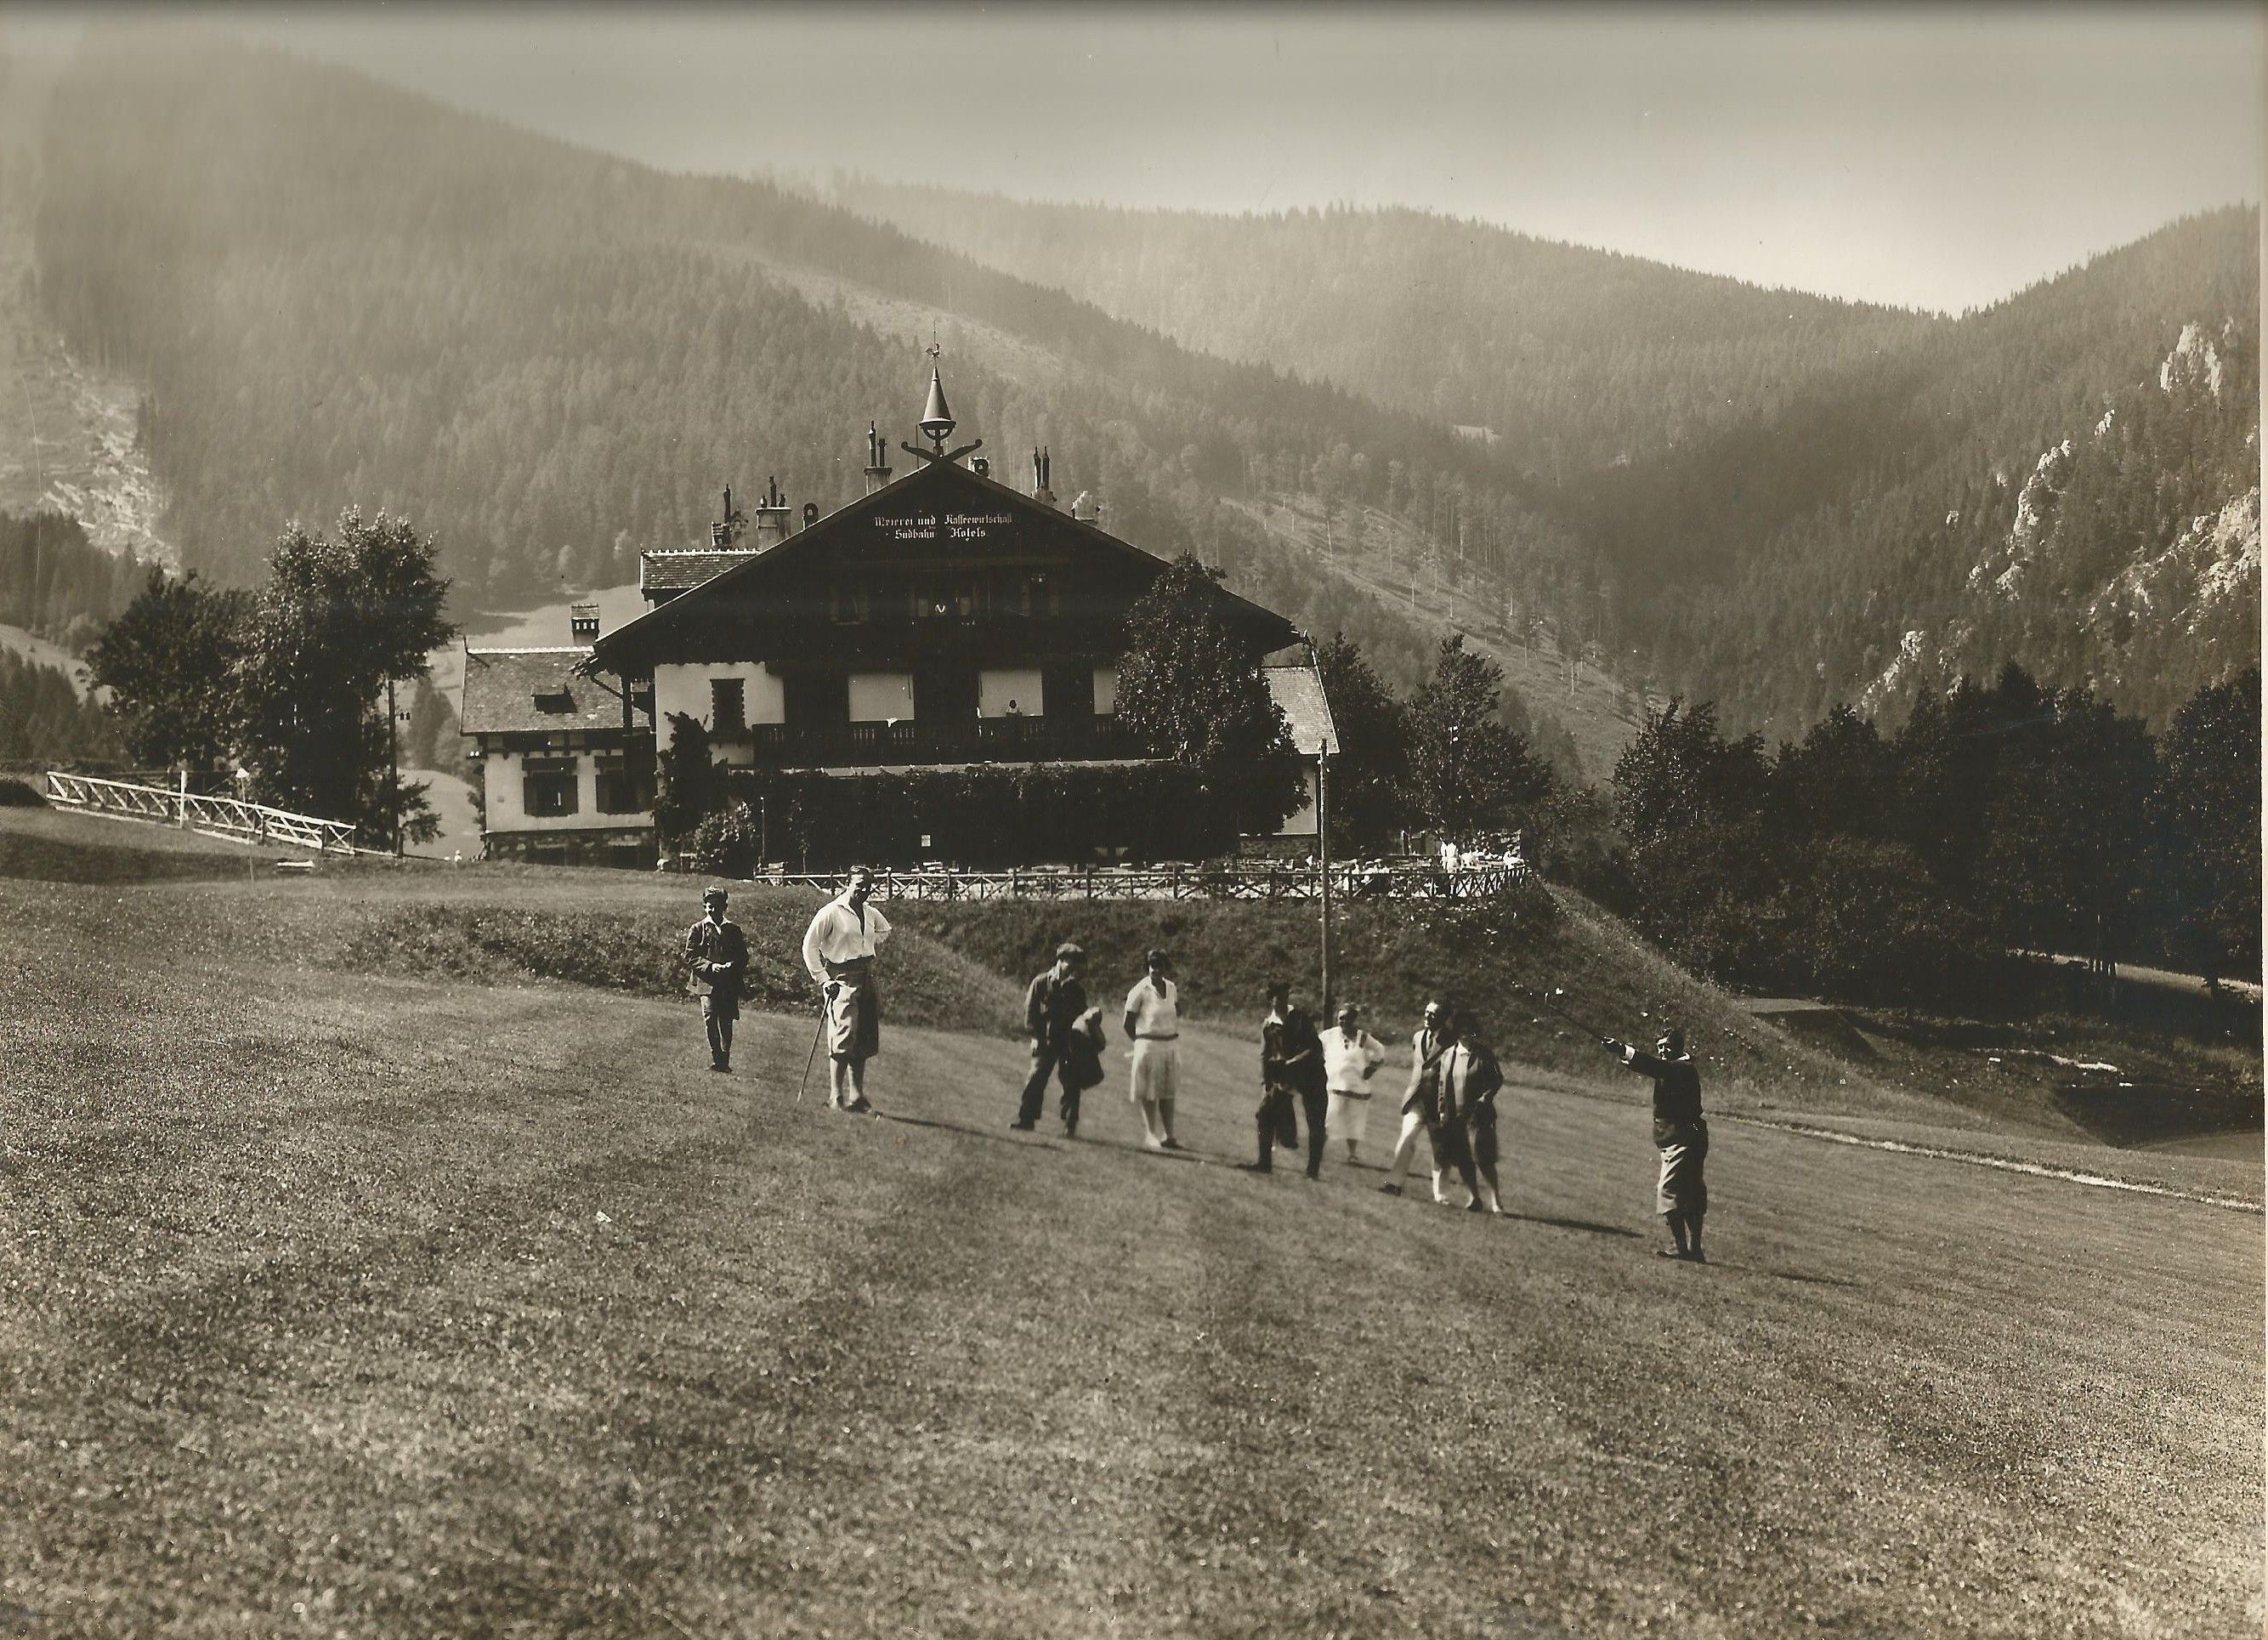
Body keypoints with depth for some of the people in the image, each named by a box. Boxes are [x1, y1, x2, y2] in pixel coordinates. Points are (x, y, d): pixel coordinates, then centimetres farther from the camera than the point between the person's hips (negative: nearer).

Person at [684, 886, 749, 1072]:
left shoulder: (734, 930, 13)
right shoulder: (698, 929, 8)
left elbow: (743, 957, 12)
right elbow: (690, 957, 2)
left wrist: (732, 966, -9)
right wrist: (710, 966, -12)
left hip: (729, 985, 2)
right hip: (707, 982, -2)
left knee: (726, 1022, 2)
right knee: (710, 1018, -16)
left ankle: (725, 1061, 11)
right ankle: (716, 1059, -14)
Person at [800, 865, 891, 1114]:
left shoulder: (870, 913, 13)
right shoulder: (831, 912, -9)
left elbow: (884, 929, 37)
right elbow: (809, 946, -8)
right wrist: (823, 979, -11)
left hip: (867, 979, 7)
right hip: (842, 980, -7)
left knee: (865, 1043, 6)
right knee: (843, 1040, -14)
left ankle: (856, 1097, 12)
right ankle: (835, 1097, -11)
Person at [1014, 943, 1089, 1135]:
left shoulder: (1077, 990, 10)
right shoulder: (1040, 982, 2)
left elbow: (1081, 1016, 14)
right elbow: (1030, 1011, 1)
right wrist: (1037, 1036, -6)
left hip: (1069, 1042, 2)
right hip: (1045, 1041, -2)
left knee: (1071, 1084, -1)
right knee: (1036, 1078, -9)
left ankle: (1070, 1126, 6)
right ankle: (1026, 1119, 0)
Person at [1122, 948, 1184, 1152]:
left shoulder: (1171, 988, 8)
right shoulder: (1141, 990, -8)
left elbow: (1178, 1014, 25)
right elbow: (1128, 1023, -4)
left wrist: (1179, 998, 9)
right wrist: (1140, 1043, -2)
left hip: (1171, 1047, 5)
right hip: (1148, 1046, -5)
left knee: (1168, 1093, 9)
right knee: (1149, 1093, -1)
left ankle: (1169, 1135, 14)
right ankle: (1151, 1135, 6)